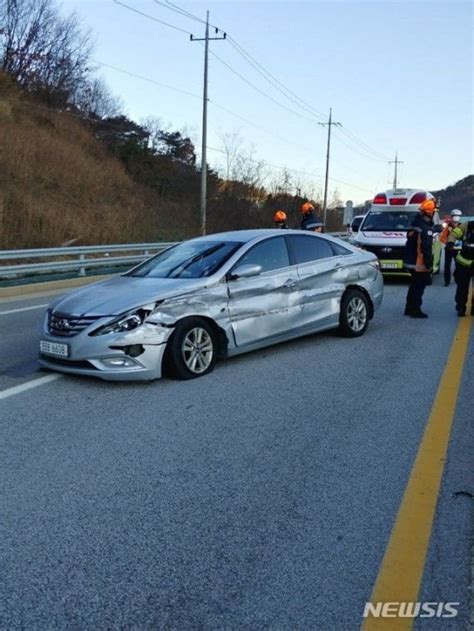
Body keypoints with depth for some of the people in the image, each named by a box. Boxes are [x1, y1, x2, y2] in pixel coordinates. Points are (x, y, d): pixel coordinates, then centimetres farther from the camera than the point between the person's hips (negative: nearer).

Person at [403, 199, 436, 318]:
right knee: (419, 287, -1)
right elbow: (426, 248, -22)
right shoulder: (425, 228, -19)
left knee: (414, 286, 19)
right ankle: (415, 310, 3)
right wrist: (429, 264, -17)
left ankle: (409, 308, 27)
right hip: (421, 264, -10)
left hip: (412, 262, 10)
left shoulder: (415, 223, 12)